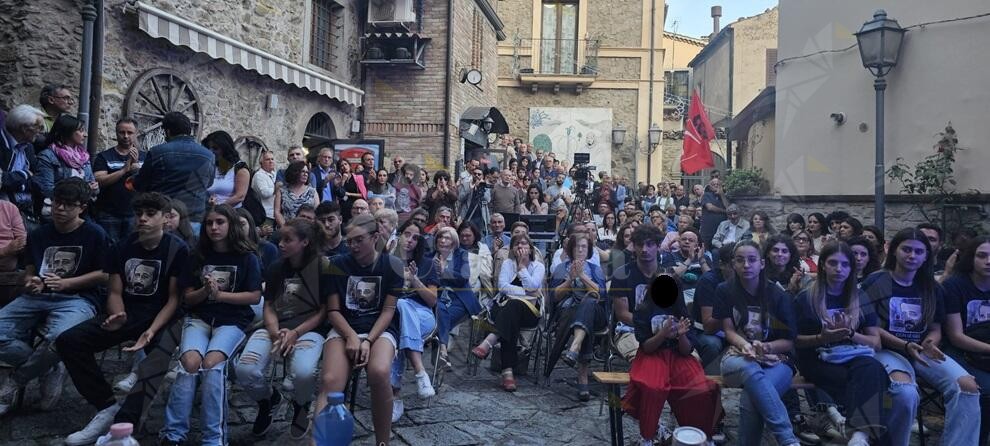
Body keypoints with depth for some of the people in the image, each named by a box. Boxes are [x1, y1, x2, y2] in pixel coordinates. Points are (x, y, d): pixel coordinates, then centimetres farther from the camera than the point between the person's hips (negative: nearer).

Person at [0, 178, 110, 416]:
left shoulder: (94, 234, 0)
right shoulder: (38, 235, 16)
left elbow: (104, 275, -2)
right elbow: (29, 271, 20)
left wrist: (65, 283, -11)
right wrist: (31, 283, -4)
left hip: (77, 299, -5)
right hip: (37, 298, 5)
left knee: (59, 338, -36)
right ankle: (51, 371, -3)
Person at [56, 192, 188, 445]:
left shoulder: (178, 249, -7)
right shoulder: (124, 246, 9)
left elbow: (174, 298, -10)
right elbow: (115, 292, 9)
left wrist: (152, 331, -25)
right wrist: (119, 315, -15)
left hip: (159, 316, -6)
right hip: (127, 313, 6)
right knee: (68, 341, -12)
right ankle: (107, 407, -14)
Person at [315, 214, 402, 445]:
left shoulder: (392, 265, 0)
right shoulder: (338, 264, 4)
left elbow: (388, 310, -2)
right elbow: (333, 310, 3)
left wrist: (368, 341, -16)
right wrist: (351, 337, -15)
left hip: (379, 330, -2)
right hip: (344, 329, 2)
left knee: (379, 373, -34)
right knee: (330, 381, -28)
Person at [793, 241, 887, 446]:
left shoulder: (860, 298, 14)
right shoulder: (805, 299, 5)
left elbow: (876, 343, 11)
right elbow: (795, 341, 5)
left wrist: (850, 334, -9)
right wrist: (822, 338, -14)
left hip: (855, 357, 2)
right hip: (820, 360, -2)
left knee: (871, 369, -36)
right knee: (863, 378, -34)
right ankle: (865, 429, -32)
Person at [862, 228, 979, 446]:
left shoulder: (932, 288, 12)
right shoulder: (875, 282, -2)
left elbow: (935, 329, 14)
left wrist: (930, 344, -10)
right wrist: (905, 346, -18)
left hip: (922, 351, 5)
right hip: (888, 350, -4)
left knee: (968, 386, -24)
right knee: (906, 392, -35)